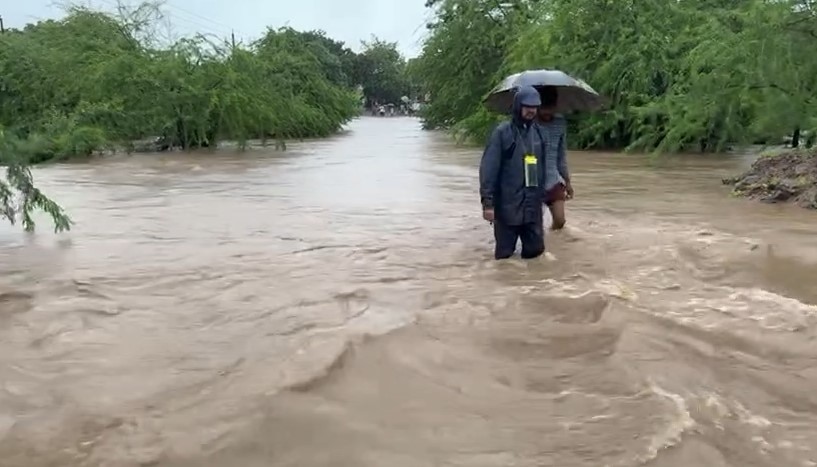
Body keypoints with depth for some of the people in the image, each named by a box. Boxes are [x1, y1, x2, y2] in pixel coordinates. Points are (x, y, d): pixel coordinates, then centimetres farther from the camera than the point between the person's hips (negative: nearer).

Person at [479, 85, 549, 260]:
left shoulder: (538, 132, 9)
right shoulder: (503, 132, -7)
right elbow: (488, 168, -11)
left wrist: (543, 196, 17)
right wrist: (487, 201, -16)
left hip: (533, 204, 5)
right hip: (507, 204, -4)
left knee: (535, 249, 8)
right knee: (504, 253, 4)